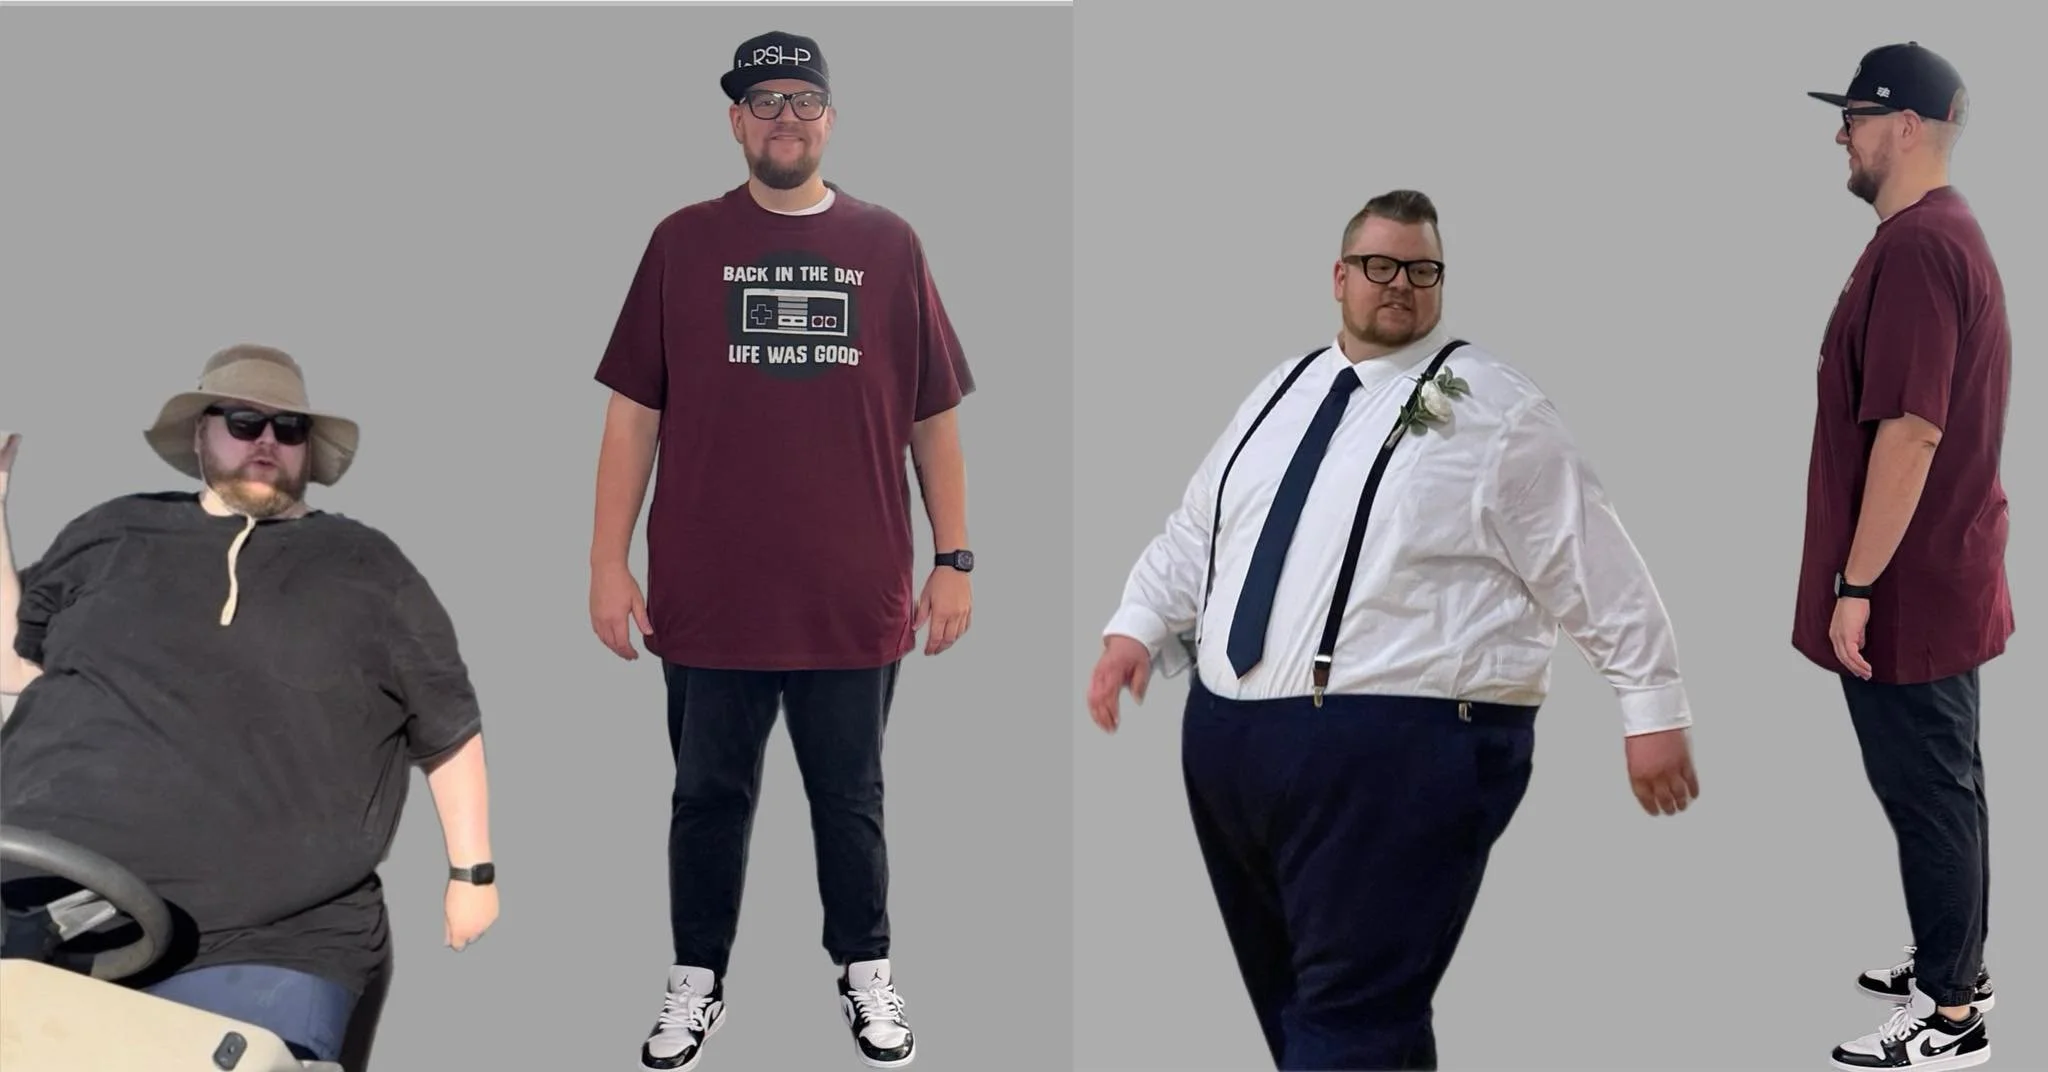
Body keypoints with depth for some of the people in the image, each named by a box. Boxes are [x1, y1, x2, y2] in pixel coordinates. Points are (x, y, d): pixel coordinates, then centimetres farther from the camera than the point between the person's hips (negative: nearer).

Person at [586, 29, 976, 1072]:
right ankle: (696, 983, 27)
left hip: (853, 597, 0)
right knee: (708, 797, 12)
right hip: (708, 595, 0)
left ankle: (866, 976, 29)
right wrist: (608, 562, -2)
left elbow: (934, 421, 7)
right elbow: (633, 413, 2)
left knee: (849, 800, 13)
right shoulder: (683, 242, 2)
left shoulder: (889, 245, 4)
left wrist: (954, 559, 3)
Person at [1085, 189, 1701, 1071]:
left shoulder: (1492, 407, -1)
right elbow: (1194, 532, 22)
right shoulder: (1281, 393, 17)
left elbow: (1591, 565, -1)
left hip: (1398, 754, -7)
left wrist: (1653, 707, -3)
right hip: (1228, 738, 7)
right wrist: (1137, 626, 7)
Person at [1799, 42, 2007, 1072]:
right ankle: (1954, 964, 32)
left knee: (1927, 794, -1)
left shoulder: (1916, 247, -21)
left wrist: (1856, 585, -23)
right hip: (1940, 581, 10)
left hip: (1905, 592, -10)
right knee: (1944, 786, 19)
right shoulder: (1949, 232, 13)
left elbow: (1909, 432, -26)